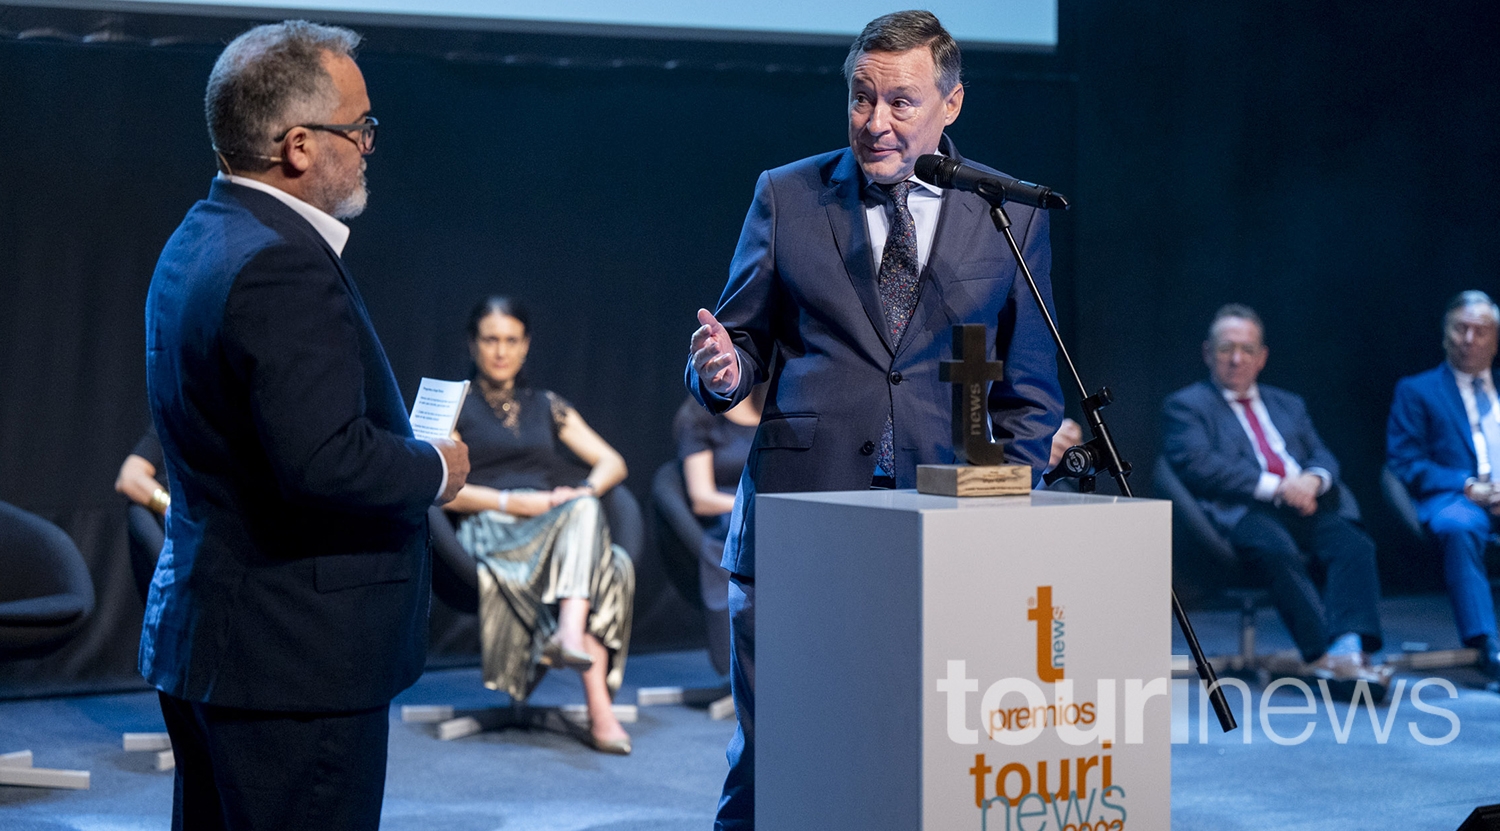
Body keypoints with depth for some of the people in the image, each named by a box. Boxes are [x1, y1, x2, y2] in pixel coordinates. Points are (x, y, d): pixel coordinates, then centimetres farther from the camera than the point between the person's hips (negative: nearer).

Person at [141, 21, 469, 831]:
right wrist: (435, 468, -11)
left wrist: (399, 450, 12)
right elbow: (322, 462, -29)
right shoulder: (281, 265, -21)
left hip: (202, 636, 10)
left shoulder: (200, 239, 12)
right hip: (294, 655, -10)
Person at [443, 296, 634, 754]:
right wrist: (513, 502, -12)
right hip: (491, 533, -4)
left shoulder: (547, 406, 26)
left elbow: (613, 463, 18)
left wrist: (587, 489, -6)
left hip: (556, 524, 4)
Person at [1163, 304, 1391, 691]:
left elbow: (1323, 456, 20)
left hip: (1306, 509, 5)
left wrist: (1313, 479, -6)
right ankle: (1325, 657, -45)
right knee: (1279, 551, -38)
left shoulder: (1289, 405, 32)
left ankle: (1349, 647, -46)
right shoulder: (1185, 407, 14)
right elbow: (1198, 465, -4)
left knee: (1354, 545, -28)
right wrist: (1275, 487, -12)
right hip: (1243, 513, -5)